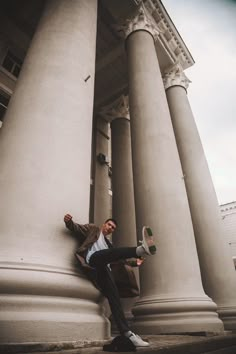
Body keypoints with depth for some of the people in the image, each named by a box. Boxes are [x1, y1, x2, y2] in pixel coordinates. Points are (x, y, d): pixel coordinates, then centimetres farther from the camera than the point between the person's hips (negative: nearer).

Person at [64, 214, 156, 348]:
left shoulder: (108, 243, 36)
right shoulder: (93, 229, 21)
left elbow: (117, 257, 29)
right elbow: (76, 228, 8)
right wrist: (69, 221, -15)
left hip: (103, 267, 6)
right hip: (93, 258, -6)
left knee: (114, 296, -11)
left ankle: (127, 333, -16)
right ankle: (141, 249, -55)